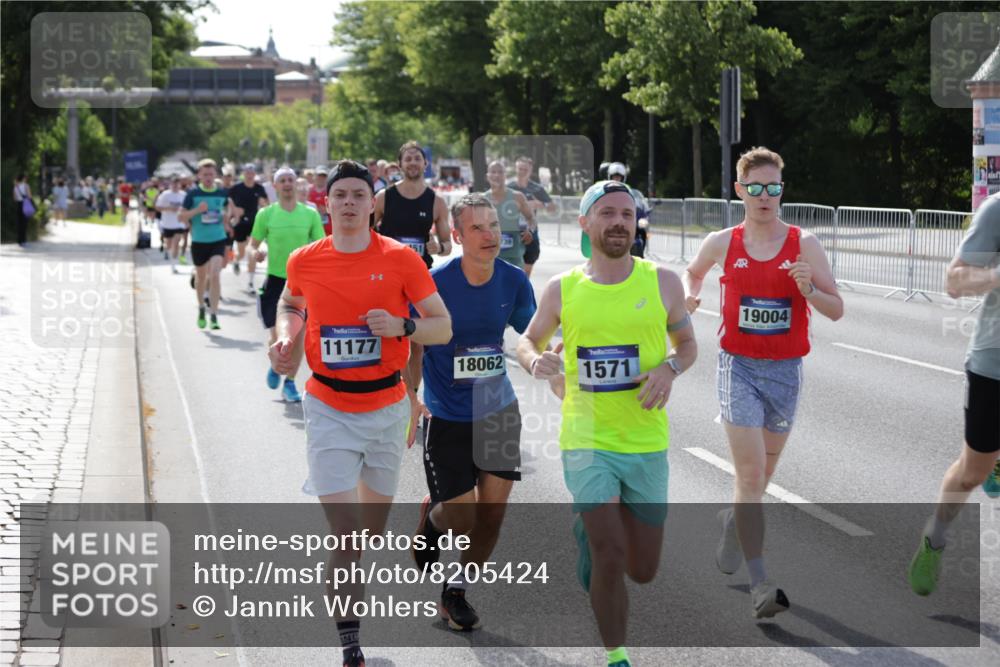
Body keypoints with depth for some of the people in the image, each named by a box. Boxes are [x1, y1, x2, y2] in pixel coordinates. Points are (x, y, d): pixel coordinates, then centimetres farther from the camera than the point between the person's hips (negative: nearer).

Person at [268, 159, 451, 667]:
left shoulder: (401, 259, -6)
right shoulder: (304, 261, -1)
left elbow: (443, 326, -1)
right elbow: (290, 305, 21)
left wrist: (402, 327, -20)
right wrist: (285, 337, 0)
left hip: (386, 406, 1)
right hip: (328, 409, -1)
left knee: (373, 522, 15)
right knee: (343, 530, -11)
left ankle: (348, 579, 49)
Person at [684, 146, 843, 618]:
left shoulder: (804, 244, -3)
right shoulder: (722, 244, 0)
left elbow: (836, 310, -4)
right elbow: (693, 272, 23)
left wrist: (808, 288, -22)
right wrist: (690, 294, 2)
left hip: (785, 370, 2)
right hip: (739, 367, -2)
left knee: (761, 473, 17)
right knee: (750, 474, -12)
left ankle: (734, 521, 49)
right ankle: (760, 583, -11)